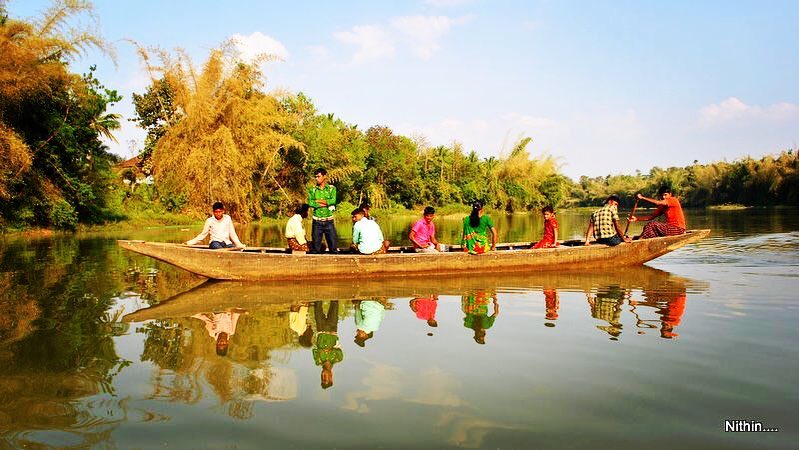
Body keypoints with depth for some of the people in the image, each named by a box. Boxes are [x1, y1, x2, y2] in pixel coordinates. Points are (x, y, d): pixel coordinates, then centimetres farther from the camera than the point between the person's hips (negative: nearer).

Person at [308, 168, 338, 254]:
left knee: (333, 246, 1)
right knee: (316, 247, 6)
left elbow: (333, 201, -14)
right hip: (317, 222, 1)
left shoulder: (332, 188, 3)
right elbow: (310, 203, -10)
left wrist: (317, 201, -10)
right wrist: (326, 203, -13)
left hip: (329, 221, -1)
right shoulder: (312, 189, 6)